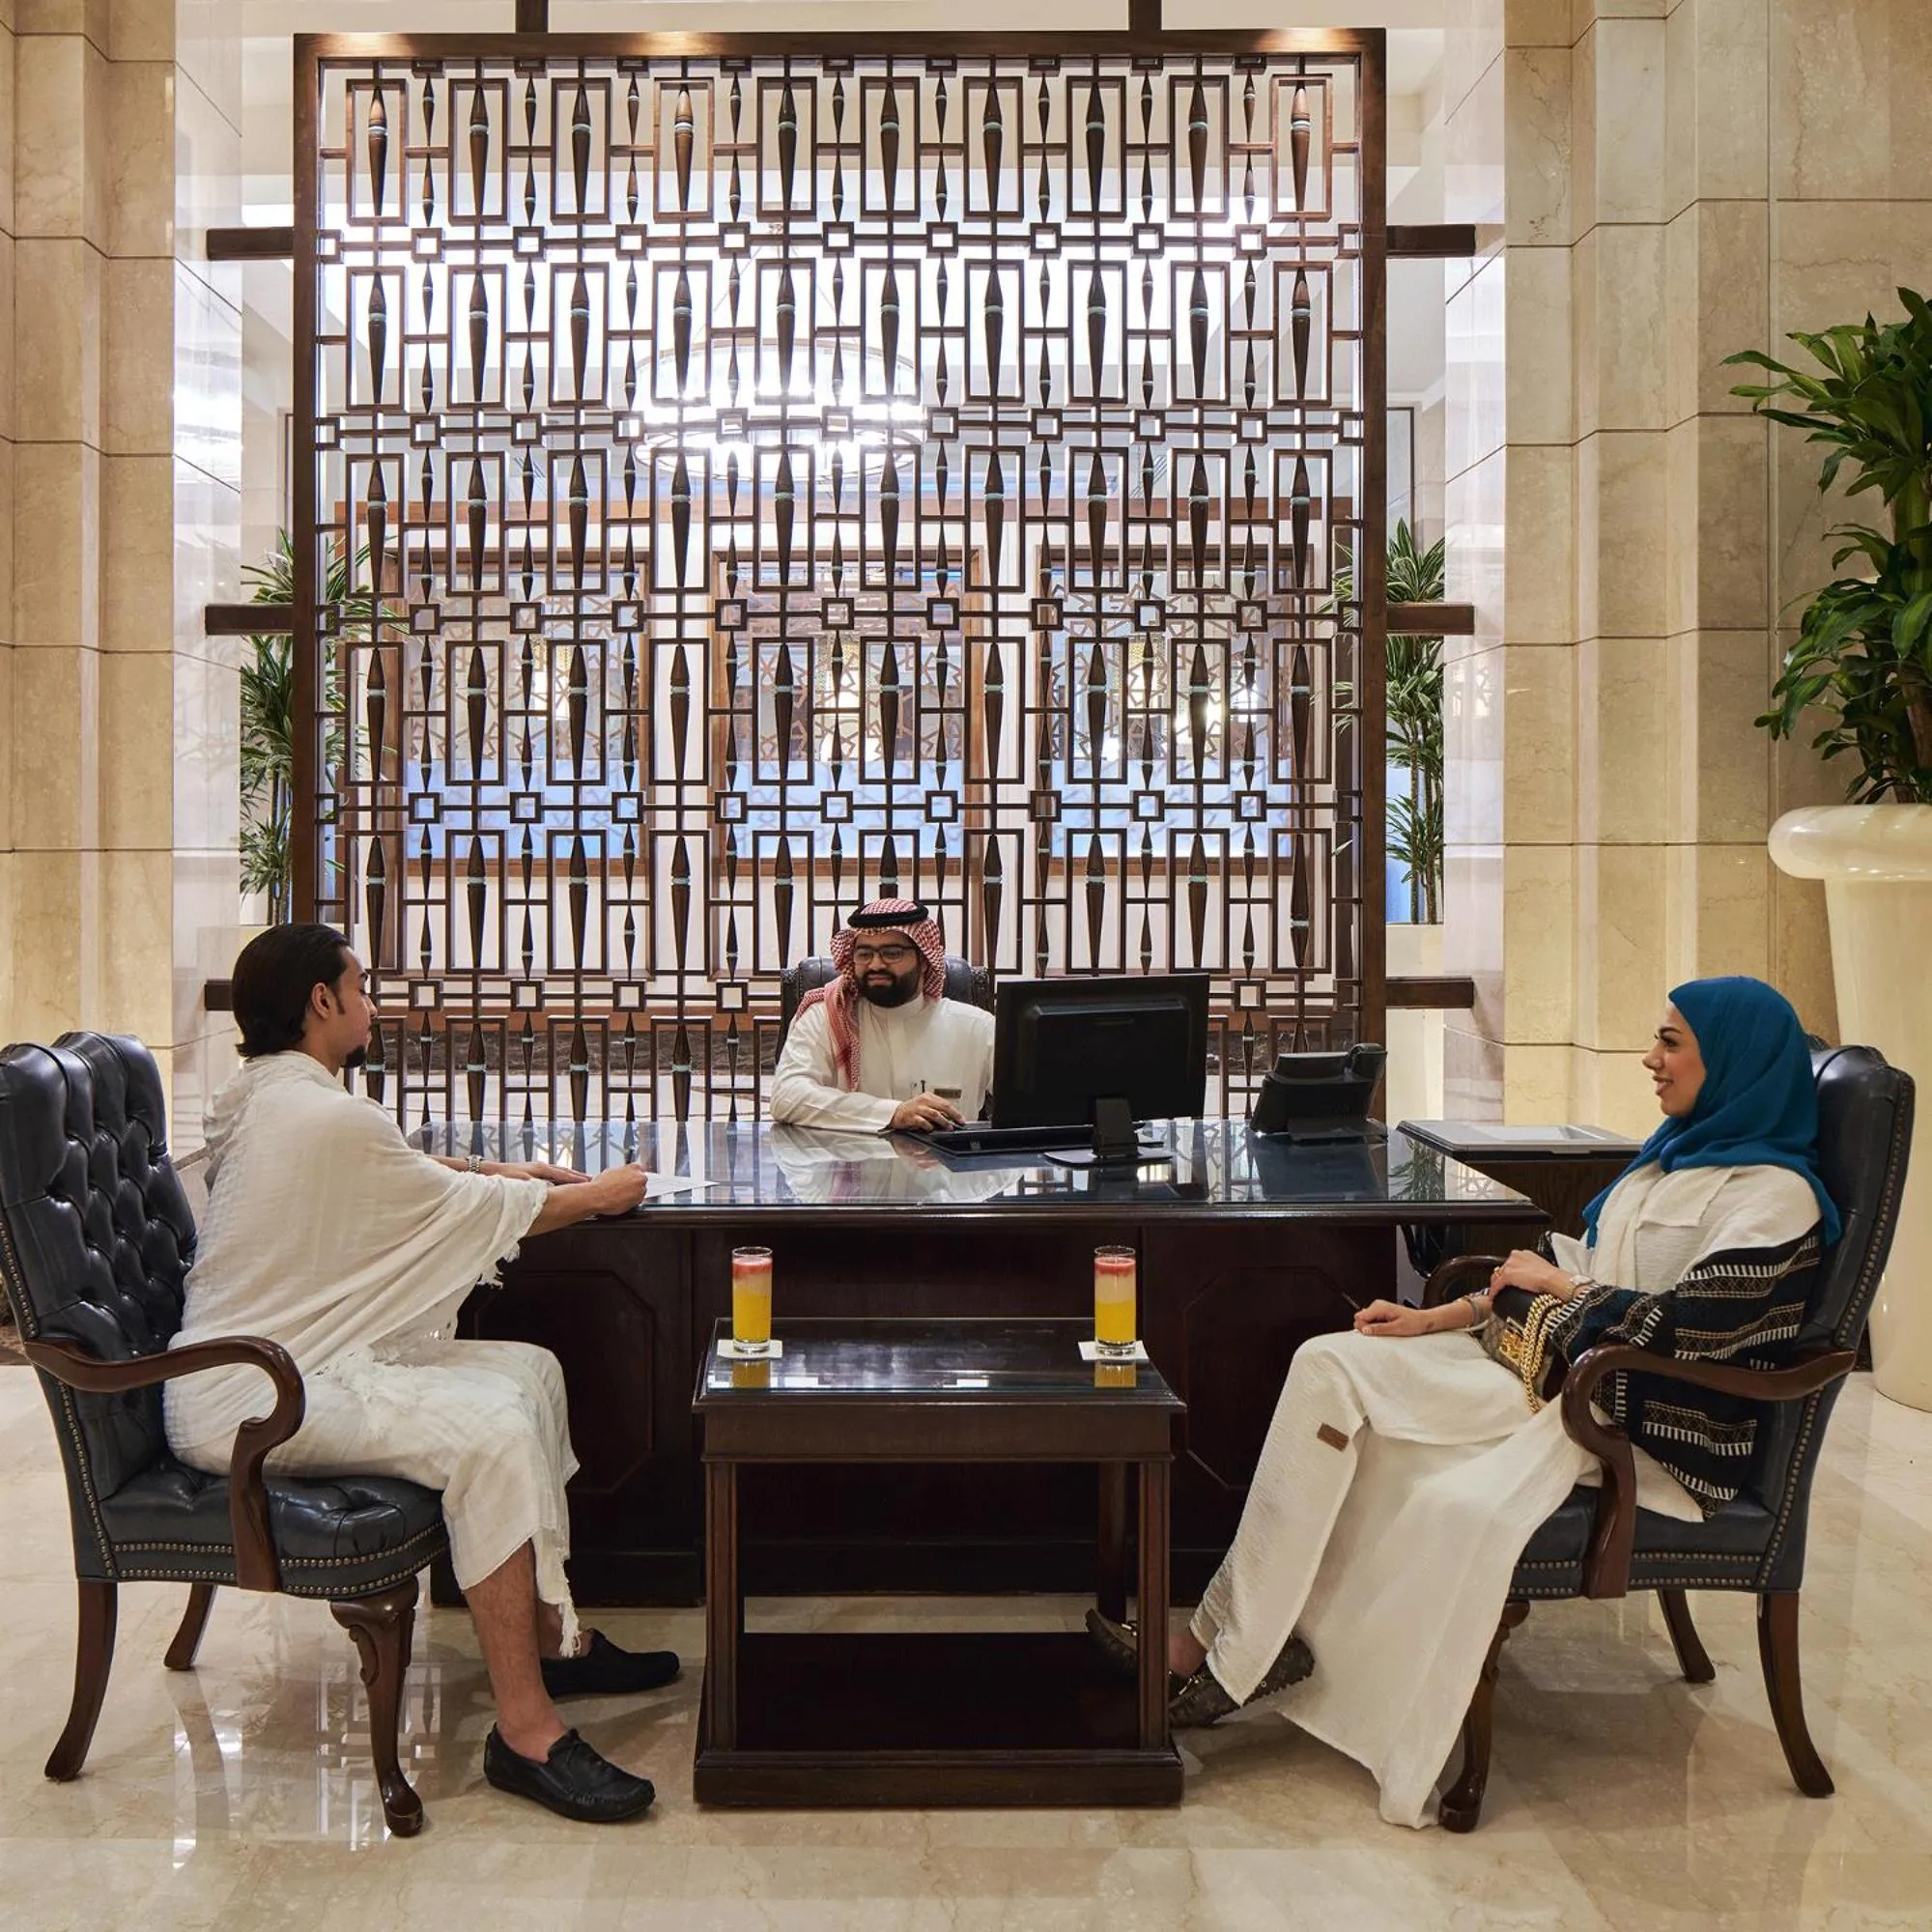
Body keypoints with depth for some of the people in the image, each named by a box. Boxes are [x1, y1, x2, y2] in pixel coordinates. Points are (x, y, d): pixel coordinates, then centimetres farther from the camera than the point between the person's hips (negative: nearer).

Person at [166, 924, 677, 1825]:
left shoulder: (253, 1096, 12)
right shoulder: (322, 1115, -19)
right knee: (488, 1435, -28)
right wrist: (601, 1195, 5)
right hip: (247, 1398, -11)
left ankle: (553, 1635, 14)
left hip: (263, 1356, 11)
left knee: (531, 1371, 9)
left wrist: (491, 1169, 18)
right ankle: (524, 1730, -22)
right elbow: (476, 1211, -9)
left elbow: (391, 1171, 28)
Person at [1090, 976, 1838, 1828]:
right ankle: (1224, 1644, -12)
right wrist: (1439, 1317, 9)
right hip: (1551, 1368, 9)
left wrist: (1561, 1287, -5)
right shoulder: (1674, 1158, 18)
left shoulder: (1775, 1195, -9)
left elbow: (1691, 1323, -19)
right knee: (1331, 1368, -9)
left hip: (1649, 1430, -8)